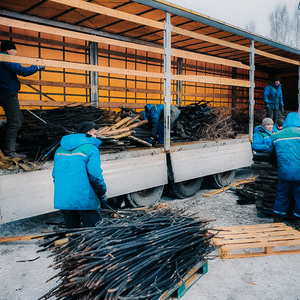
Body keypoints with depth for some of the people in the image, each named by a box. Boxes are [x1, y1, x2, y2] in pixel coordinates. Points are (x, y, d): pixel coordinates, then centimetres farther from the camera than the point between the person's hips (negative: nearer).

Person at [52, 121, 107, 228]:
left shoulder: (60, 149, 15)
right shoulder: (90, 148, -7)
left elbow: (55, 174, 18)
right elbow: (95, 175, -13)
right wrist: (102, 194, -1)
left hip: (61, 199, 7)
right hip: (83, 199, -7)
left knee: (72, 228, 18)